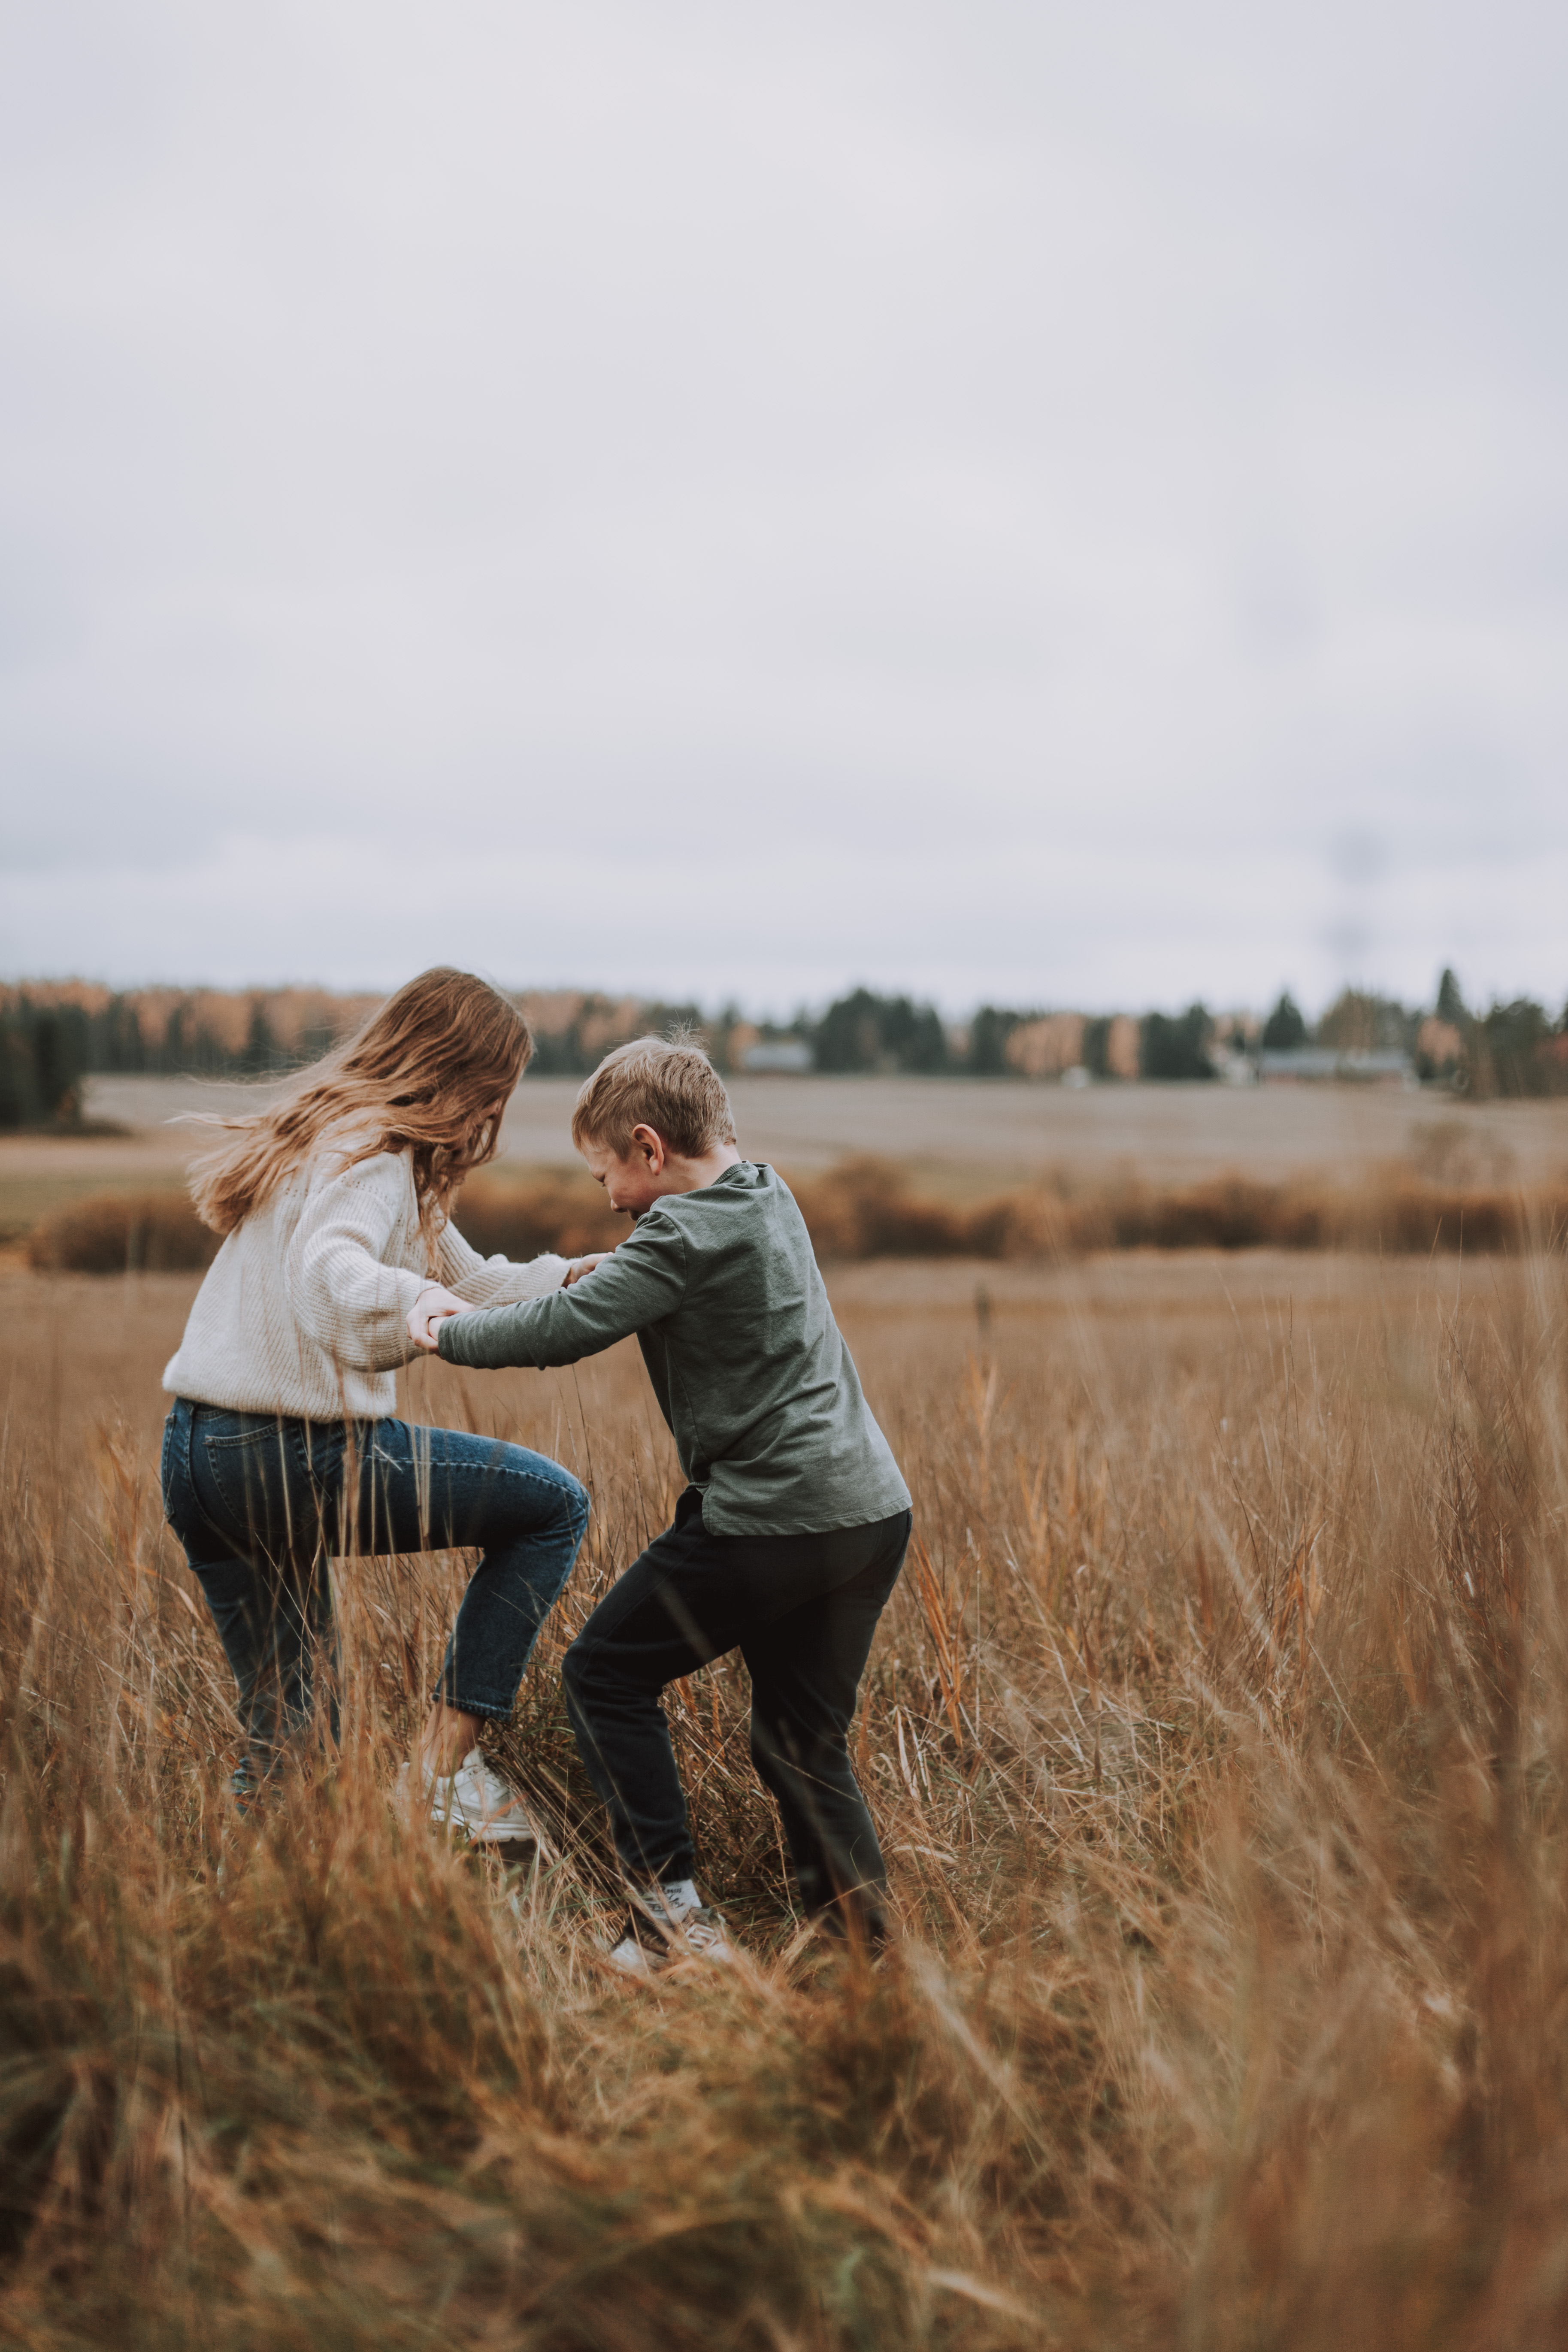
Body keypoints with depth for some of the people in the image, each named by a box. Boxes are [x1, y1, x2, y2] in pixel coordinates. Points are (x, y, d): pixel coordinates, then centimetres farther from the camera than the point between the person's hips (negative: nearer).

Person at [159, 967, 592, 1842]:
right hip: (295, 1456, -10)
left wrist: (572, 1276, 23)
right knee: (554, 1505, 0)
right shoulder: (371, 1159, -11)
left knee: (289, 1726, 17)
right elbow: (332, 1283, -32)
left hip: (195, 1458, 10)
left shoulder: (333, 1137, 20)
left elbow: (465, 1280, 28)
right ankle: (446, 1761, -3)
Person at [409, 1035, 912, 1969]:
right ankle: (867, 1935, 12)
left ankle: (675, 1916, 1)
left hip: (771, 1522, -8)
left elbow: (566, 1330, -17)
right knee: (802, 1742, 17)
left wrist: (449, 1332, -4)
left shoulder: (684, 1234, -13)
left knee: (607, 1674, 7)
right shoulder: (767, 1197, 14)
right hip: (873, 1510, 8)